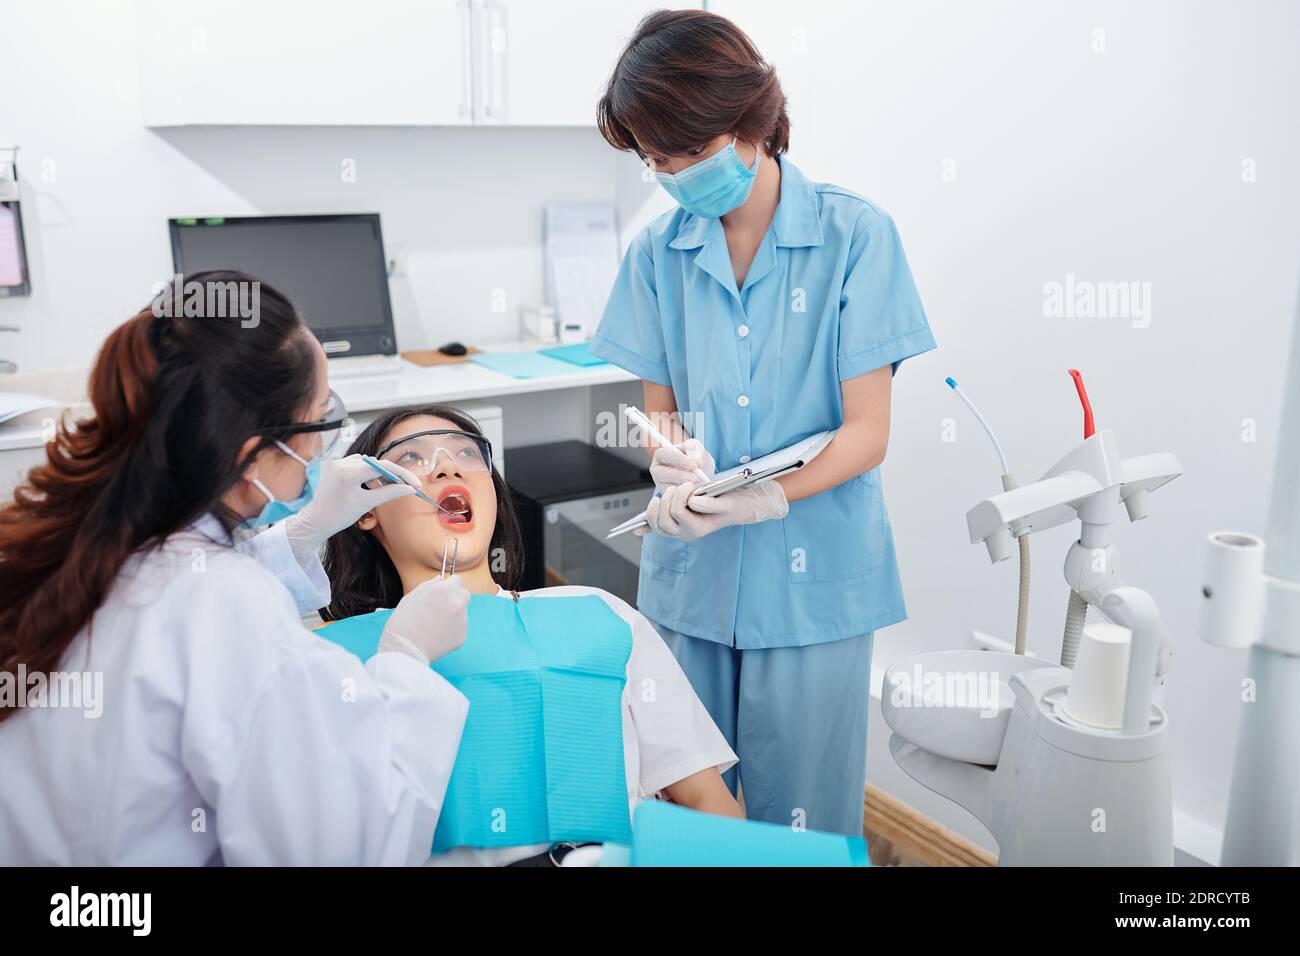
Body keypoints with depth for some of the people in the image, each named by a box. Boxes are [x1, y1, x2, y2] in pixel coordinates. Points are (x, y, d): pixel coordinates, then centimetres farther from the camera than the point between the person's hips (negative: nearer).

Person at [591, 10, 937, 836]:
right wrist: (675, 460, -17)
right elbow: (661, 409, 6)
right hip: (692, 573, 3)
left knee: (802, 815, 8)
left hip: (813, 576, -3)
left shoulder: (856, 235, -9)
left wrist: (767, 499, -27)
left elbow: (867, 432, -11)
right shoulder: (659, 252, 1)